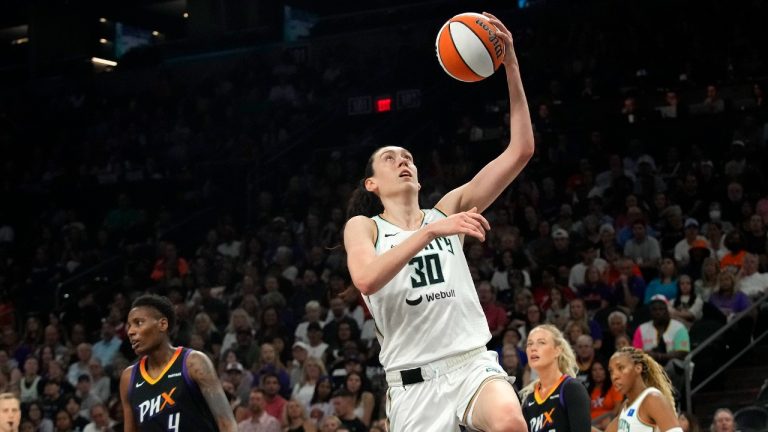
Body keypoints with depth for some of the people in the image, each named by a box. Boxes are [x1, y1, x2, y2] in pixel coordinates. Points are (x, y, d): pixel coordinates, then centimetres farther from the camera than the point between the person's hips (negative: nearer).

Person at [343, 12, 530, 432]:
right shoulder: (363, 227, 8)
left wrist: (510, 66, -3)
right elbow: (366, 279, -16)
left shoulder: (447, 210, 12)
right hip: (414, 380, -1)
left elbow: (520, 150, 5)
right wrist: (430, 232, -23)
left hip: (473, 362, 1)